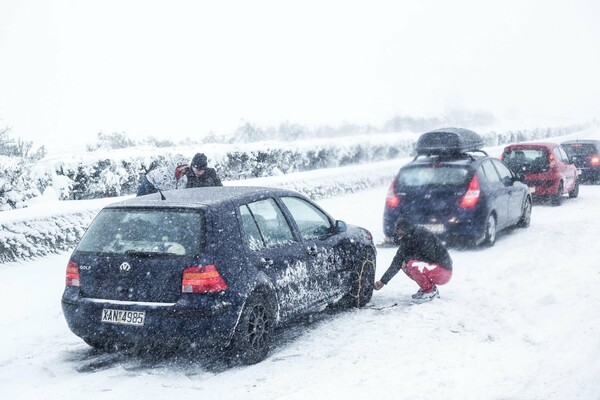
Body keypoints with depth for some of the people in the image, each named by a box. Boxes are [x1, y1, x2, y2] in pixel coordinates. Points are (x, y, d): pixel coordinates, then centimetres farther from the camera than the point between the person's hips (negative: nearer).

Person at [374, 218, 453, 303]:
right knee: (405, 264, 2)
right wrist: (383, 281, 2)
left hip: (444, 272, -9)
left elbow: (431, 256, -23)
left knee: (412, 265, -26)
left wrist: (408, 259, -15)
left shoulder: (423, 235, -19)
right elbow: (397, 262, 6)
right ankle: (426, 288, 10)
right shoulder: (407, 243, 4)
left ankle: (431, 292, -8)